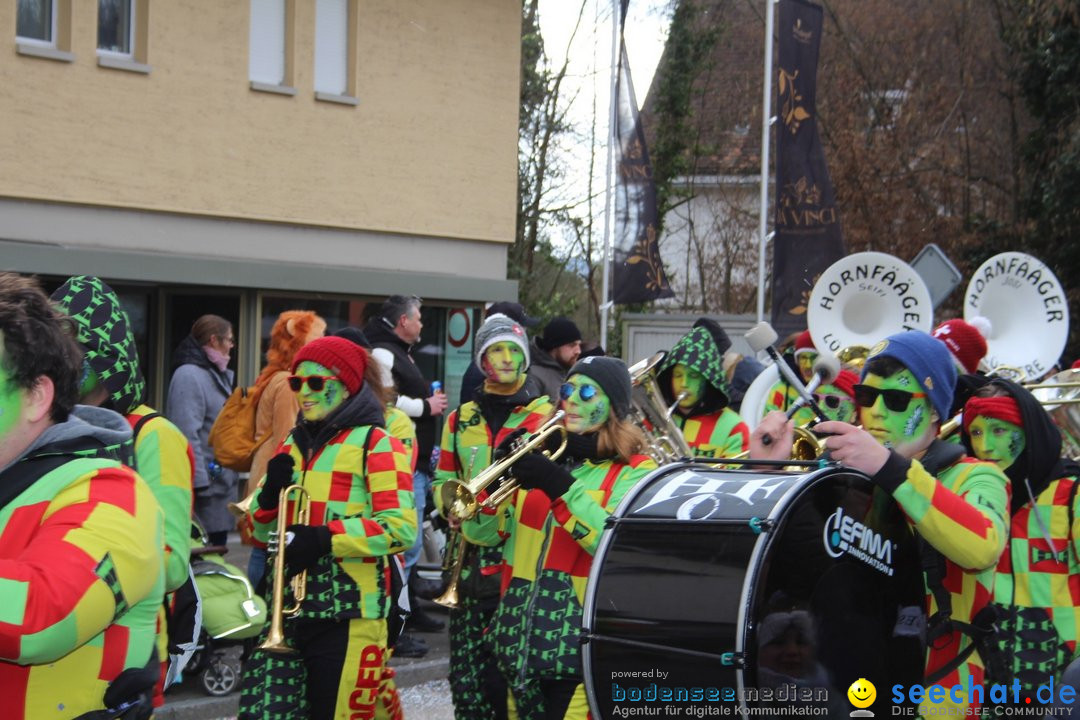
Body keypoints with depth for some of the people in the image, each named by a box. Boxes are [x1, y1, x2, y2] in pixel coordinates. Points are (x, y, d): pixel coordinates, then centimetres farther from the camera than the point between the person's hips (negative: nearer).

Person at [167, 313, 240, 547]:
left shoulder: (217, 374, 18)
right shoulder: (189, 376, -14)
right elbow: (188, 434, -21)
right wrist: (199, 483, -24)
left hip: (221, 482, 10)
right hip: (205, 485, -10)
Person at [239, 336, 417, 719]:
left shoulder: (375, 444, -5)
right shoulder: (293, 443, 15)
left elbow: (401, 528, -16)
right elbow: (260, 532, 18)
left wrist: (325, 538, -24)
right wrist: (270, 494, -3)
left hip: (347, 612, -6)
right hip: (285, 607, 6)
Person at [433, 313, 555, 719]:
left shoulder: (547, 415, 5)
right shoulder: (461, 419, 16)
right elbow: (443, 480, 20)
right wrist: (451, 505, -1)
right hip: (473, 563, 3)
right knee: (467, 675, 3)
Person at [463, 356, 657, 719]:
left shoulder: (633, 471, -2)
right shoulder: (544, 455, 13)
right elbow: (483, 533, 7)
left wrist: (561, 486, -25)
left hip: (579, 639, -5)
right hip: (521, 631, 5)